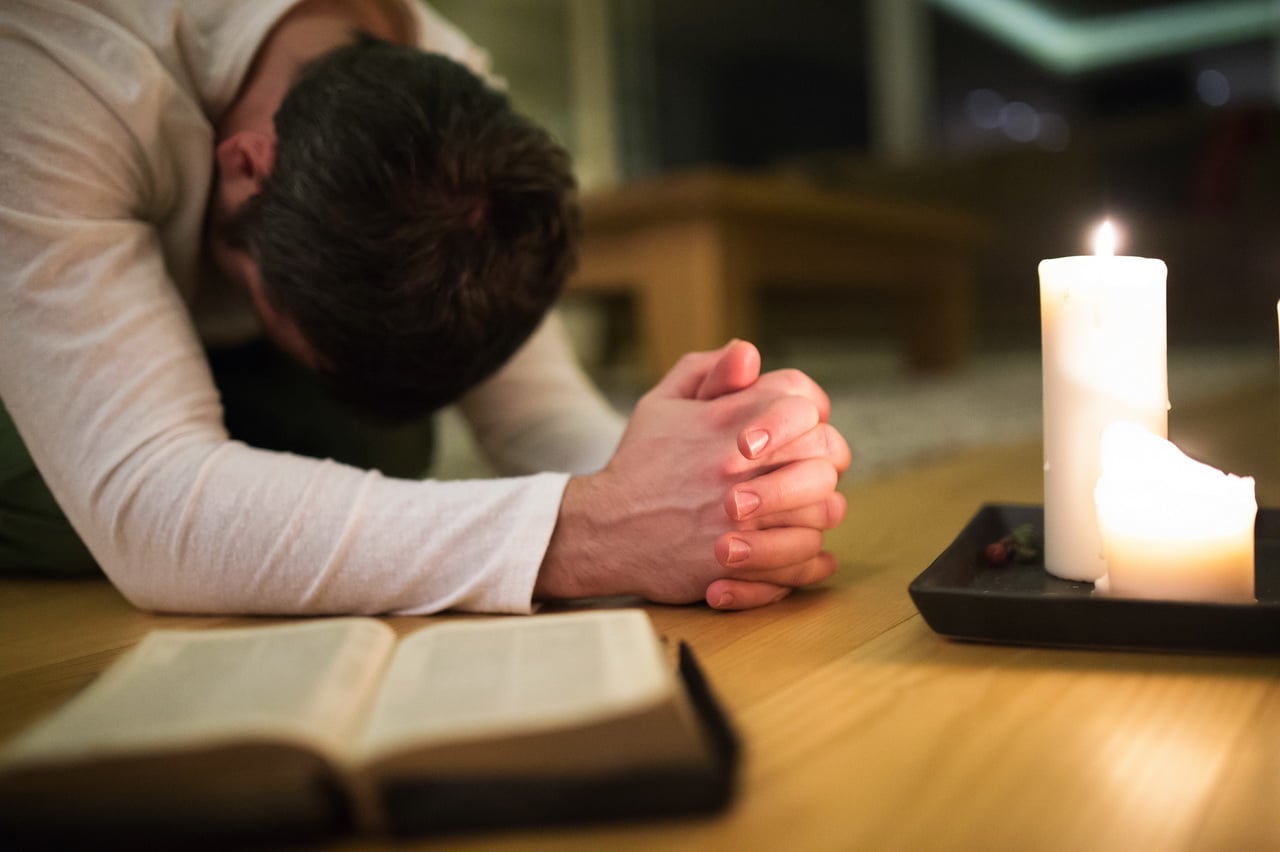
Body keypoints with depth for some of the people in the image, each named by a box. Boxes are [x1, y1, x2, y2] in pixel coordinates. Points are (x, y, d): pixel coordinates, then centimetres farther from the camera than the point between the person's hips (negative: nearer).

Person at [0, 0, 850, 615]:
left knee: (368, 470, -24)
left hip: (200, 341, 4)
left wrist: (727, 500, -47)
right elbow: (147, 511, -49)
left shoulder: (450, 115, -24)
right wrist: (588, 534, -59)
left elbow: (537, 409, -26)